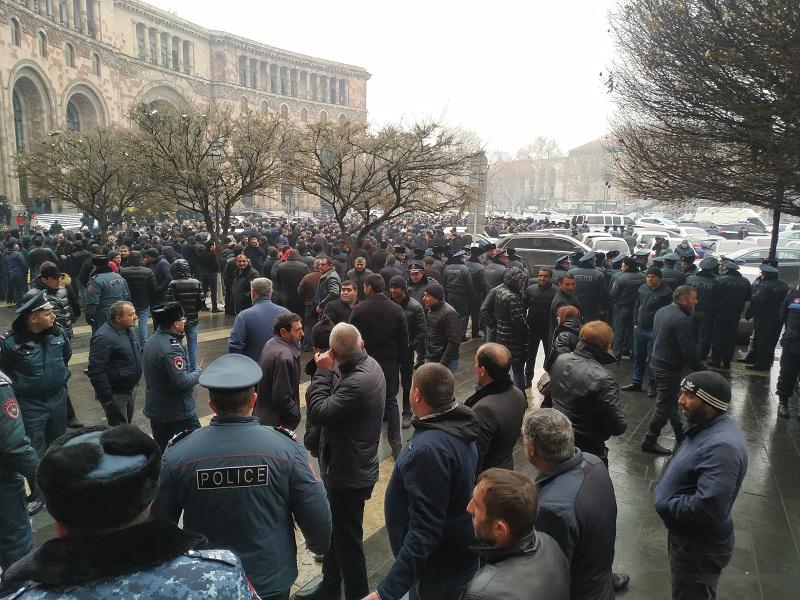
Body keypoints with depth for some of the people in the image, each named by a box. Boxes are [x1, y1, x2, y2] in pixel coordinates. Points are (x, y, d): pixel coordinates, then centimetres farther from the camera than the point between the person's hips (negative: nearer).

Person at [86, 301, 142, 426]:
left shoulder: (129, 329, 4)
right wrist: (107, 398, -22)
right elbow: (96, 371, -25)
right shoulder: (103, 337, -24)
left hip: (131, 390, 8)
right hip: (116, 395, -8)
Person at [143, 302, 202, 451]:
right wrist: (197, 373, -11)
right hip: (177, 413, -9)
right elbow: (181, 382, -28)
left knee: (161, 449, 18)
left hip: (155, 409, 9)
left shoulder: (152, 341, 4)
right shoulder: (172, 348, -25)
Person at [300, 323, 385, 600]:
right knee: (333, 530, 26)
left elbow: (317, 413, -28)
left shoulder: (359, 382, -32)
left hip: (349, 474, -10)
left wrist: (323, 372, -22)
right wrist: (328, 371, -7)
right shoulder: (369, 364, -1)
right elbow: (336, 402, 6)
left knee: (347, 539, 9)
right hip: (349, 467, 10)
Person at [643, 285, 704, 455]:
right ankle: (650, 441, 11)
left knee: (670, 402, 19)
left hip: (657, 362, 10)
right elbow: (689, 350, -23)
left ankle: (681, 437, 32)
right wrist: (701, 370, -13)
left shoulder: (661, 312, 6)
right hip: (670, 368, -10)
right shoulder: (682, 320, -23)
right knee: (664, 406, 2)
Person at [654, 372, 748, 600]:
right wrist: (664, 491, 1)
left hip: (699, 547, -9)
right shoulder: (712, 426, -1)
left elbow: (708, 509, -38)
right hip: (688, 536, 9)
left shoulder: (721, 446, -33)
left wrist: (664, 503, -22)